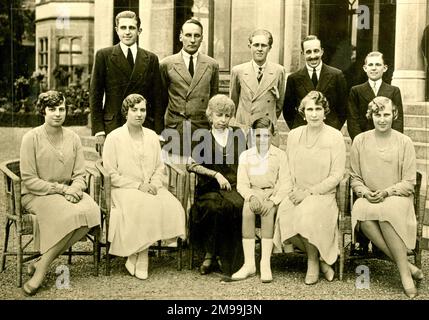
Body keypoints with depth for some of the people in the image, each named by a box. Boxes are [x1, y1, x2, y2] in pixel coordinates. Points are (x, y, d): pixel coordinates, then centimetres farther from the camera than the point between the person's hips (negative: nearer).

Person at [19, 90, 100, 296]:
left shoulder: (73, 138, 9)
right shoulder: (31, 138, -5)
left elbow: (80, 175, 7)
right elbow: (29, 180, -9)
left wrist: (74, 189, -16)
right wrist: (61, 189, -16)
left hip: (68, 193, 5)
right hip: (36, 195, -5)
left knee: (90, 210, -28)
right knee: (72, 214, -34)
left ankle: (41, 265, -20)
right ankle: (43, 265, -19)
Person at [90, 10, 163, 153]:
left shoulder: (151, 59, 10)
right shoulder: (103, 56, 4)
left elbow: (156, 99, 9)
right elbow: (95, 95, 3)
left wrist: (158, 134, 2)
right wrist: (98, 131, -5)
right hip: (112, 127, -1)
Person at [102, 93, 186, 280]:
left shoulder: (152, 136, 15)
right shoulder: (114, 138, 0)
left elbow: (160, 168, 16)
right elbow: (111, 174, -4)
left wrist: (154, 184, -6)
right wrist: (137, 185, -13)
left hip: (152, 188, 5)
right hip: (124, 189, -4)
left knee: (171, 206, -26)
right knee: (145, 207, -35)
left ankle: (136, 256, -16)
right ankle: (140, 257, -16)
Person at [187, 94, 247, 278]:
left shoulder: (238, 134, 17)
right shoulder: (203, 137, 12)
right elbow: (191, 164, 2)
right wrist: (216, 174, -8)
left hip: (234, 187, 1)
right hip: (209, 189, -1)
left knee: (237, 205, -33)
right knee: (215, 207, -36)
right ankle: (212, 252, -16)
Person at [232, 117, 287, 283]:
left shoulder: (280, 155, 7)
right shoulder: (245, 156, 13)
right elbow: (241, 184, 4)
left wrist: (272, 201, -20)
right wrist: (252, 197, -17)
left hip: (273, 195, -1)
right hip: (253, 194, 1)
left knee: (268, 210, -34)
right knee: (247, 209, -32)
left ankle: (266, 263, -35)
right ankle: (249, 263, -32)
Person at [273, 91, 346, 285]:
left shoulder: (335, 137, -2)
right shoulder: (294, 135, 11)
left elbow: (336, 175, -6)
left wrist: (309, 192, -12)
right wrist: (290, 191, -4)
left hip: (323, 195, -3)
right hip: (297, 195, 4)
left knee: (308, 213, -35)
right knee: (283, 214, -28)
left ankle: (313, 262, -7)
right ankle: (319, 255, -5)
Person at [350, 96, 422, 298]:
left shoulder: (404, 142, 1)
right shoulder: (360, 141, 7)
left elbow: (409, 183, 1)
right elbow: (355, 178, 12)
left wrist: (387, 192, -14)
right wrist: (365, 192, -7)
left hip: (398, 197, -2)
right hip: (368, 198, 2)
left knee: (387, 210, -38)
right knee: (361, 212, -35)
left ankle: (405, 272, -27)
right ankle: (406, 265, -28)